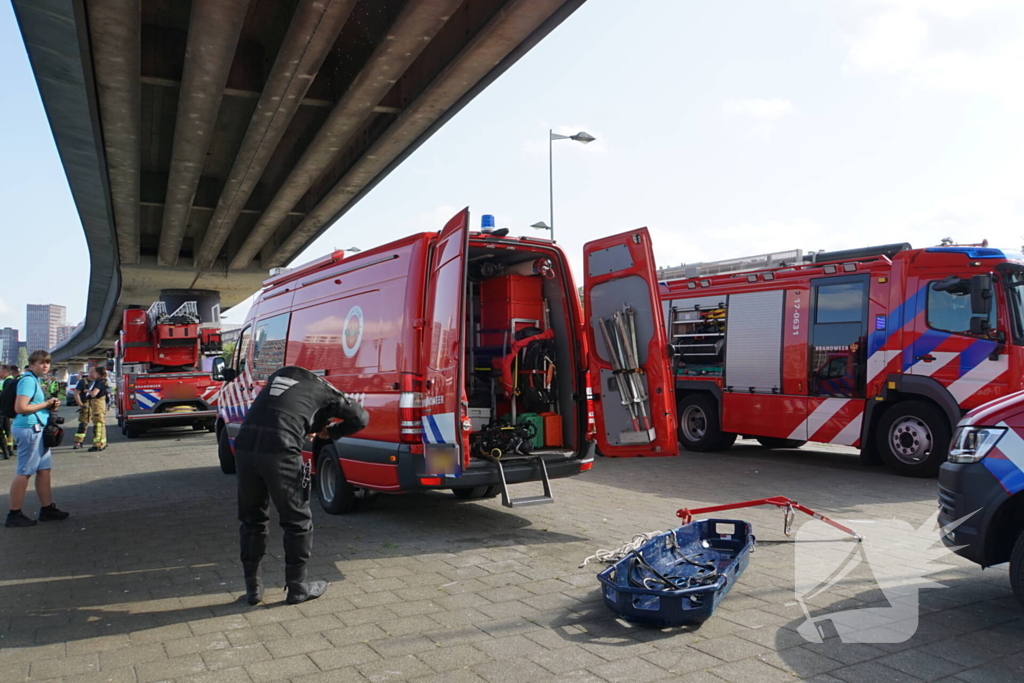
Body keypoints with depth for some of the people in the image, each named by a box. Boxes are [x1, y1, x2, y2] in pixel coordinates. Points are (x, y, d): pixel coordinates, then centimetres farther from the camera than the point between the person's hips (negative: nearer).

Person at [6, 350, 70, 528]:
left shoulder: (34, 380, 16)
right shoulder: (28, 380, -14)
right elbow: (20, 408, -23)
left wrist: (50, 406, 9)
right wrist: (45, 404, -13)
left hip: (36, 430, 10)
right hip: (29, 429, -10)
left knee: (44, 468, 12)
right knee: (24, 472, -4)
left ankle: (47, 509, 18)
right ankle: (14, 515, 4)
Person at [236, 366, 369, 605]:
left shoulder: (281, 374, 27)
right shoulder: (325, 391, 16)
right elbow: (360, 418, 19)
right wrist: (331, 431, 33)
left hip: (244, 446, 5)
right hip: (280, 451, -5)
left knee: (251, 519, 20)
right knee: (297, 521, 13)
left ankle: (252, 587, 28)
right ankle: (297, 587, 21)